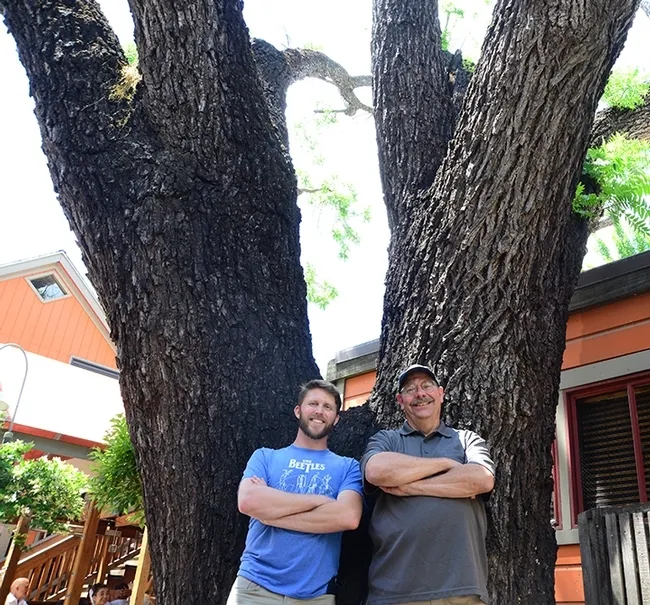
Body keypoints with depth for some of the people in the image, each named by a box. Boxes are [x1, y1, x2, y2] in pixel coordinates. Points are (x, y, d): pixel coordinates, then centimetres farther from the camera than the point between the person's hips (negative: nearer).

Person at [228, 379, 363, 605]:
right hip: (255, 586, 0)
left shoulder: (347, 467, 4)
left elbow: (348, 516, -14)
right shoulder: (265, 457, 6)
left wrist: (269, 512, -12)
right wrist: (318, 500, -12)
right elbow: (248, 502, -12)